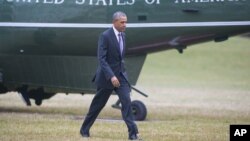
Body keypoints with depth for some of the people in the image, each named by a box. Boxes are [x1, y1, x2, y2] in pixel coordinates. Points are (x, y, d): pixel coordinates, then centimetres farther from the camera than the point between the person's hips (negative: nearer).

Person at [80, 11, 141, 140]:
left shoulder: (122, 35, 7)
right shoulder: (105, 36, -16)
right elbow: (101, 59, -22)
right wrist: (111, 76, -29)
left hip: (120, 75, 5)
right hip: (107, 76, -5)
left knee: (126, 101, -11)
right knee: (98, 104, 7)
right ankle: (84, 130, 26)